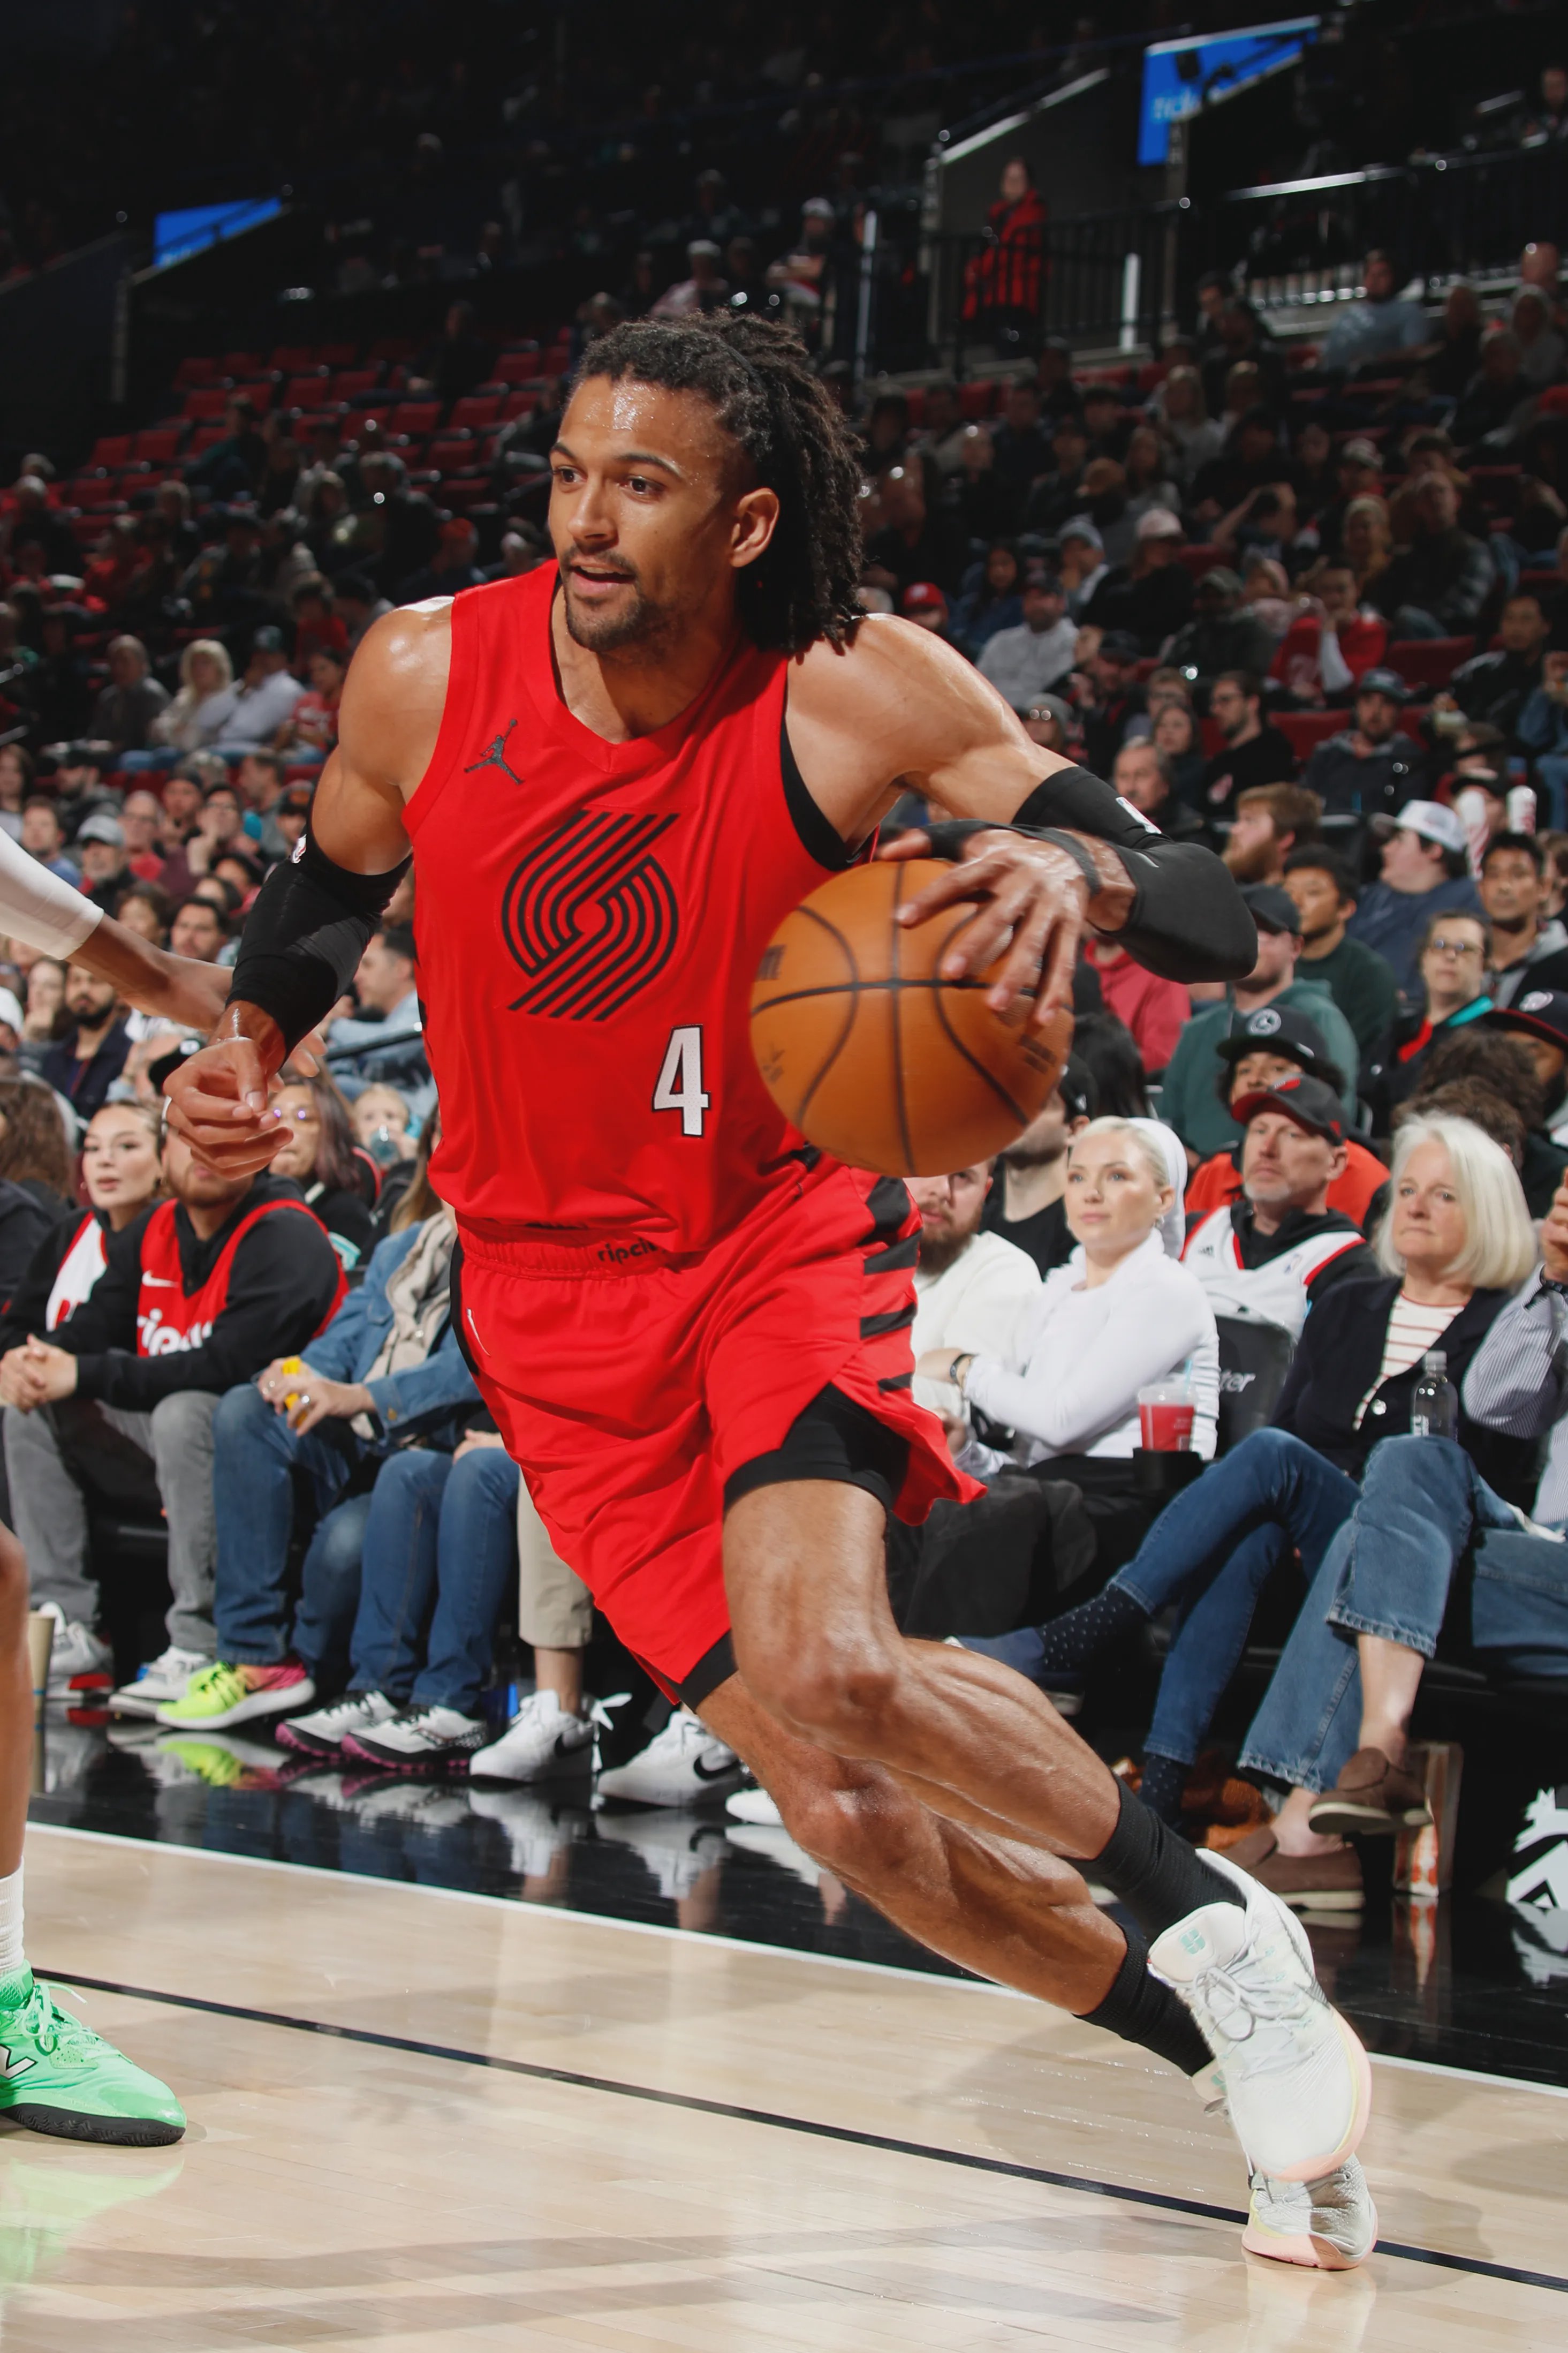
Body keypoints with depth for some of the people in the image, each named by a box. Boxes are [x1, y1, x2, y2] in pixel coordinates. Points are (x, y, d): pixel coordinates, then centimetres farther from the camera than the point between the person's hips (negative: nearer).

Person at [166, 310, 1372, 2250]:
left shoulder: (860, 695, -18)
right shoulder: (428, 674, -12)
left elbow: (1215, 923, -19)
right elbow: (334, 878, 12)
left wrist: (1084, 872, -41)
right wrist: (249, 1041, -7)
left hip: (781, 1226, -2)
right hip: (557, 1282, 2)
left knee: (836, 1667, -29)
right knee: (829, 1798, -4)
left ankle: (1209, 1926, -2)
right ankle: (1215, 2046, 19)